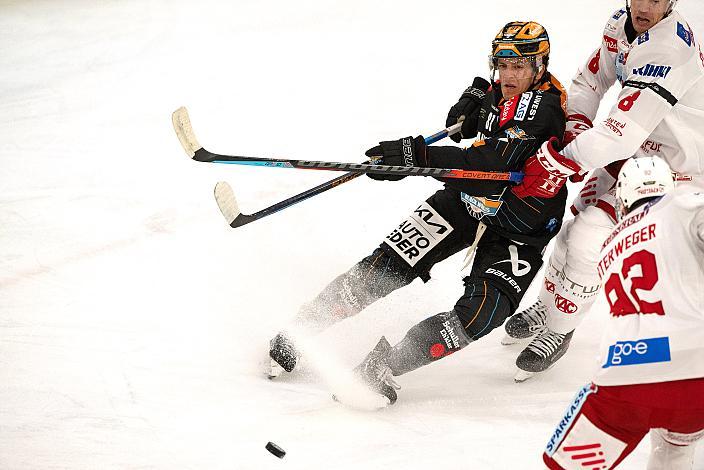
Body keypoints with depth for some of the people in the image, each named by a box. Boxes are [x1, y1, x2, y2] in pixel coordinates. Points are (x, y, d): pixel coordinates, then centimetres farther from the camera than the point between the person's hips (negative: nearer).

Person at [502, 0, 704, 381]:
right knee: (578, 226, 14)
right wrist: (574, 132, -8)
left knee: (587, 242, -13)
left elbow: (621, 135, -38)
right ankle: (546, 307, 39)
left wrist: (559, 162, -34)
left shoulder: (666, 49, -34)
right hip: (634, 152, 8)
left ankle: (559, 329, 10)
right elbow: (589, 82, 9)